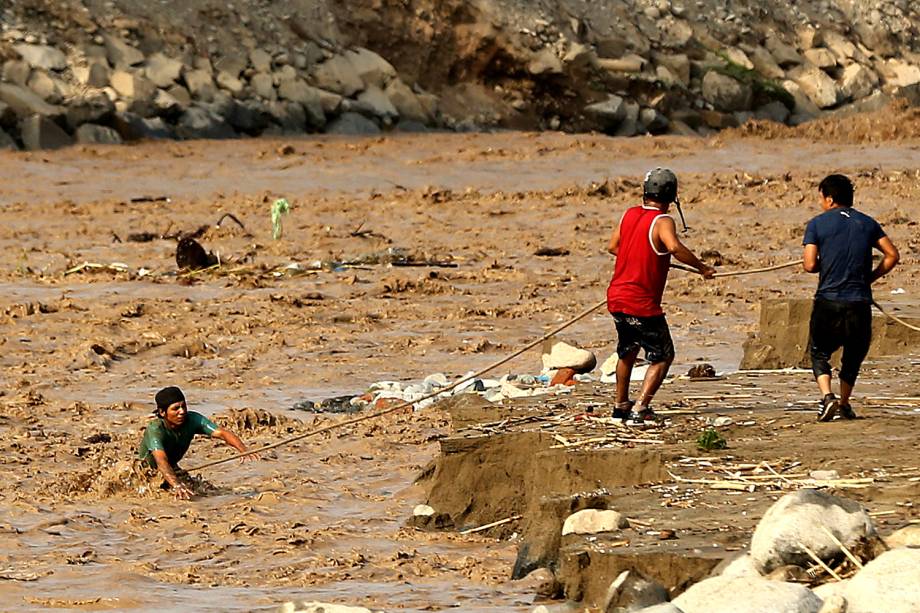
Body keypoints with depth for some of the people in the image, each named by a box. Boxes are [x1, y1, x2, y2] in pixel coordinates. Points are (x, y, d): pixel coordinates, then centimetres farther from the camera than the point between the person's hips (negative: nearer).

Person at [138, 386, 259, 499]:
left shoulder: (192, 420, -20)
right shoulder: (155, 429, -35)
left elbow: (222, 433, -30)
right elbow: (161, 461, -50)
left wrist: (243, 450, -49)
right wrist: (176, 485, -67)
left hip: (172, 469, 5)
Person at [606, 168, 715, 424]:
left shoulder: (629, 214, 6)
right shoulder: (662, 221, -15)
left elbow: (613, 246, 18)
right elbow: (674, 247, -34)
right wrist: (701, 267, -24)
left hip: (616, 297, 7)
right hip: (642, 305, -7)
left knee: (627, 352, 28)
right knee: (663, 357, 5)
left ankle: (621, 405, 38)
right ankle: (639, 409, -8)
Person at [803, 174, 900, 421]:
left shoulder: (817, 224, -2)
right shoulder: (867, 223, 9)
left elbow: (810, 265, -8)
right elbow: (892, 255, 6)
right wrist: (870, 277, 13)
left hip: (827, 301, -2)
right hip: (860, 303, 2)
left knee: (819, 354, 12)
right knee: (854, 355, 20)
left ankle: (827, 396, -9)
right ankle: (844, 403, 21)